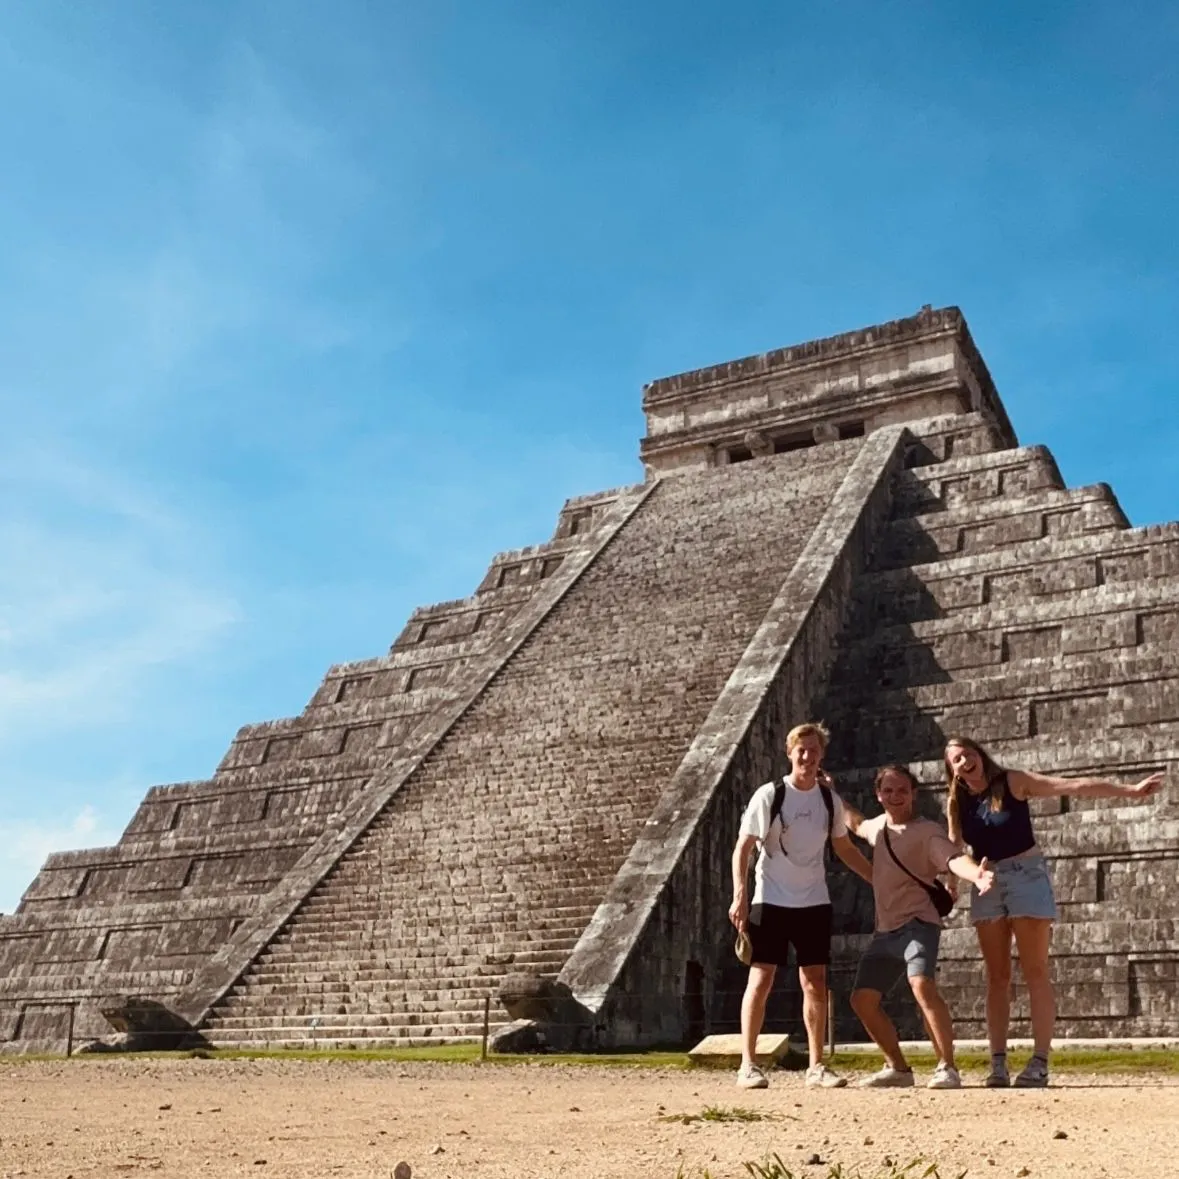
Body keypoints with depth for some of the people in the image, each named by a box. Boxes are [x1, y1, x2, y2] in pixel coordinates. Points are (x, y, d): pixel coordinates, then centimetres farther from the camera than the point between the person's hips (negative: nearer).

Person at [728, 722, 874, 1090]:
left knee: (816, 983, 5)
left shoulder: (829, 799, 4)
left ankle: (816, 1066, 14)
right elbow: (743, 848, -8)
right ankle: (748, 1064, 5)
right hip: (771, 901, -4)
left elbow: (845, 849, 17)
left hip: (814, 902, 4)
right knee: (760, 980, -3)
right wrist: (740, 895, -18)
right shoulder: (769, 795, -9)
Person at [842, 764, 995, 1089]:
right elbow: (857, 825, 38)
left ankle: (947, 1068, -22)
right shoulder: (879, 826, 12)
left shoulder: (927, 832, -11)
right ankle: (898, 1068, 22)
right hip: (884, 931, 8)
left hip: (917, 924, -8)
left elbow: (954, 858, -31)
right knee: (863, 999, 6)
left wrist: (976, 874, -51)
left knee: (922, 986, -31)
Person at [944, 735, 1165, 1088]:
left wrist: (1131, 791, -12)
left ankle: (1039, 1062, -6)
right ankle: (998, 1063, 4)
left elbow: (1076, 786, -9)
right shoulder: (956, 804, 2)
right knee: (997, 977, 3)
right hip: (985, 884, 3)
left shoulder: (1013, 782, -7)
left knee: (1035, 972, -6)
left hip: (1025, 875, -3)